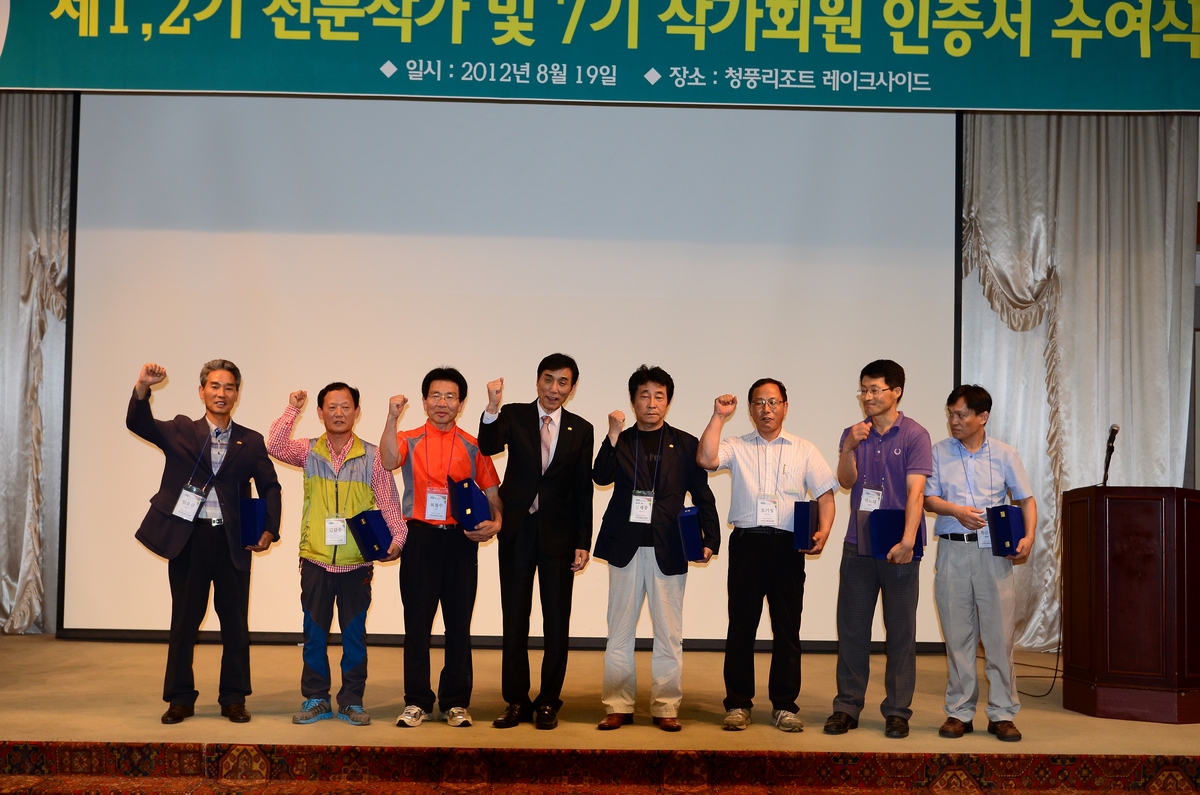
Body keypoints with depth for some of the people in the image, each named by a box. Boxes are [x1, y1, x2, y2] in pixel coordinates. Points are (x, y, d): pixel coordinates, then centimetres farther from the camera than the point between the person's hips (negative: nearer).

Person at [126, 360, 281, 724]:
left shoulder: (251, 442, 9)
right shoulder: (181, 431, 6)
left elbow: (269, 487, 9)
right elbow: (138, 423, -9)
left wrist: (269, 530, -4)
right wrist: (143, 387, -27)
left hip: (232, 542, 1)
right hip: (188, 539, -1)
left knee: (235, 623, 6)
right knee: (184, 621, 7)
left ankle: (233, 700, 17)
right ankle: (180, 698, 18)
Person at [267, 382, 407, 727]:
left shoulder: (372, 457, 0)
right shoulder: (308, 451, 4)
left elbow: (389, 504, -1)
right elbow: (275, 447, -14)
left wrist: (397, 537, -13)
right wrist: (292, 410, -15)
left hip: (357, 563, -1)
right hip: (315, 560, 1)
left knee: (354, 634, 7)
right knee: (314, 633, 8)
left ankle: (351, 701, 17)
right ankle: (316, 699, 20)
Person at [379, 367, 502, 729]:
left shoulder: (473, 447, 8)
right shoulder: (410, 441, 6)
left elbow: (492, 493, 8)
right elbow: (388, 462, -16)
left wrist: (496, 522, -11)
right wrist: (391, 418, -24)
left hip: (460, 539, 1)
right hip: (420, 537, -1)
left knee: (459, 622, 5)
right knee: (417, 622, 3)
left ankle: (456, 702, 14)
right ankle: (417, 702, 12)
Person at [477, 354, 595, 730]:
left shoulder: (581, 430, 2)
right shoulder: (514, 416, 1)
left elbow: (583, 491, 2)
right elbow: (488, 448, -19)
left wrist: (583, 542, -3)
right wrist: (492, 409, -35)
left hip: (558, 533, 0)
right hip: (518, 530, 0)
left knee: (557, 621, 4)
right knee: (514, 619, 7)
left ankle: (548, 702, 16)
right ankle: (516, 701, 17)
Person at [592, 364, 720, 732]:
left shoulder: (685, 445, 8)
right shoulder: (619, 442, 8)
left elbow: (702, 495, 6)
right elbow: (601, 477, -9)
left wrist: (710, 539, -6)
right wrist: (614, 436, -18)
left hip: (668, 550, 0)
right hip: (626, 548, 1)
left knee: (669, 634, 2)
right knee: (619, 633, 5)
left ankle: (666, 707, 11)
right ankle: (618, 706, 14)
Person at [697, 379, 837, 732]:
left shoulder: (804, 450, 12)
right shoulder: (736, 447, 10)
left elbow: (825, 494, 7)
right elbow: (705, 459, -9)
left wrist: (823, 532, -8)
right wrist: (718, 417, -8)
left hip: (787, 545, 0)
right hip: (746, 543, 0)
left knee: (787, 627, 3)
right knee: (741, 625, 3)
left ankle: (784, 706, 12)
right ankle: (738, 704, 11)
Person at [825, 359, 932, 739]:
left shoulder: (914, 435, -3)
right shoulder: (854, 434, 10)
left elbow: (915, 491, -12)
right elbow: (846, 481, -1)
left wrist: (908, 541, -21)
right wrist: (850, 447, -18)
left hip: (898, 548, -3)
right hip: (858, 546, 4)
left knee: (901, 630, 4)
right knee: (851, 626, 5)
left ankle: (897, 711, 12)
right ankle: (847, 706, 14)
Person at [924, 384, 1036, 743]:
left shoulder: (1004, 455, 6)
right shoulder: (940, 452, 7)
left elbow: (1026, 499, 7)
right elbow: (928, 498, 6)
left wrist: (1029, 535, -8)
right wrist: (957, 511, -12)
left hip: (994, 551, -1)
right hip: (953, 551, 1)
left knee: (999, 634, -1)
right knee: (957, 635, 4)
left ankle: (1002, 714, 8)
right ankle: (959, 712, 13)